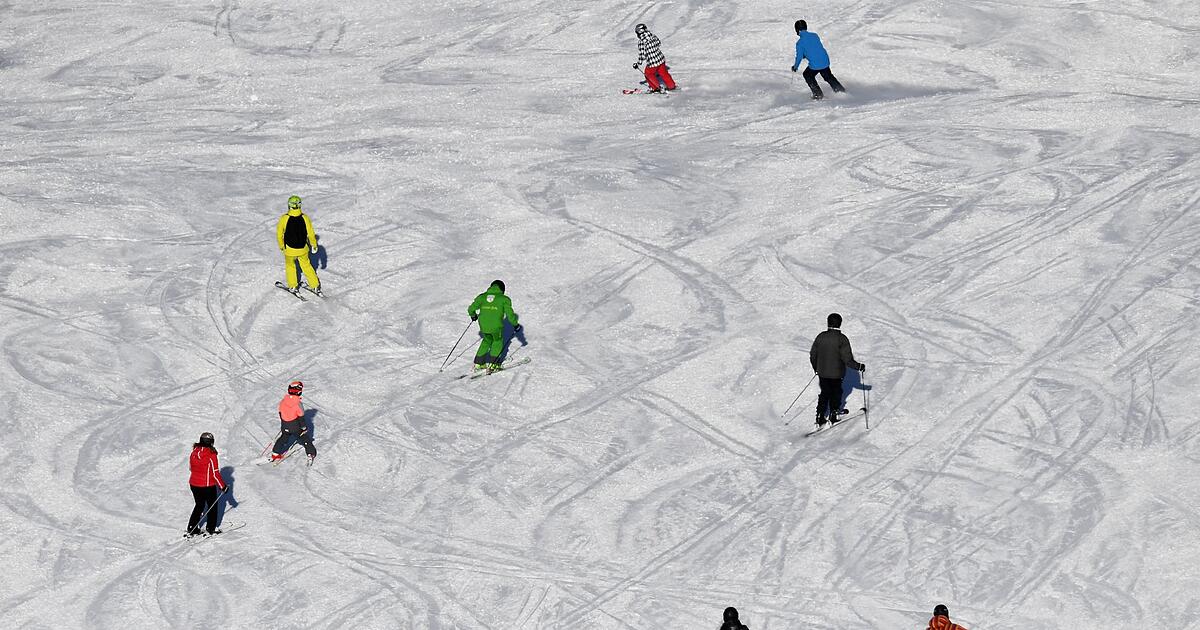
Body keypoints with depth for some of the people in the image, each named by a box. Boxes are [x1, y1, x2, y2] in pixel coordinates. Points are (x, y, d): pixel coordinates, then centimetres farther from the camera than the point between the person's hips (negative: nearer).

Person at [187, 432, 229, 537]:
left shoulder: (194, 453, -4)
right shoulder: (211, 455, -20)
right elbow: (215, 473, -18)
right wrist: (223, 486, -8)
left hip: (194, 484, 5)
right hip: (208, 485, -5)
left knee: (199, 505, 20)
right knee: (212, 505, 16)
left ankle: (192, 529, 16)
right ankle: (211, 528, 21)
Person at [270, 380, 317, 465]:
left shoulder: (282, 402, -8)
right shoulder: (298, 404, -23)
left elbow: (280, 413, 6)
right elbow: (301, 418, -15)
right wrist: (304, 428, 0)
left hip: (285, 426, 4)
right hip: (296, 426, -4)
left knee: (283, 438, 24)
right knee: (305, 438, 14)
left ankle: (275, 454, 25)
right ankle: (311, 453, 16)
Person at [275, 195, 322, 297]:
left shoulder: (284, 218, -20)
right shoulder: (305, 218, -16)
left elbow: (279, 234, -8)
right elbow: (311, 234, -6)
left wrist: (281, 246, 10)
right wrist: (314, 245, 11)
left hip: (289, 249, -1)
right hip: (303, 249, 1)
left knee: (290, 266, 25)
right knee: (306, 266, 21)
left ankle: (293, 286, 30)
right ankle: (315, 286, 26)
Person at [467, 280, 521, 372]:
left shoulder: (482, 297, 11)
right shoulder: (504, 299, 2)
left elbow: (471, 309, 13)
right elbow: (510, 314, -1)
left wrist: (473, 315, 34)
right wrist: (515, 324, 13)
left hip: (483, 325, 3)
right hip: (496, 326, -3)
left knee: (487, 340, 28)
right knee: (498, 341, 22)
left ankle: (478, 363, 25)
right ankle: (492, 364, 11)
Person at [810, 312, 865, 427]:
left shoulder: (821, 337, -5)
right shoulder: (842, 339, -16)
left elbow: (813, 355, 3)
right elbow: (848, 359, -19)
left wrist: (815, 367, 20)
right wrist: (859, 367, -6)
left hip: (822, 372, 3)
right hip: (836, 374, -3)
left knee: (824, 393, 18)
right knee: (836, 394, 17)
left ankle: (820, 418, 14)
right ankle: (833, 416, 21)